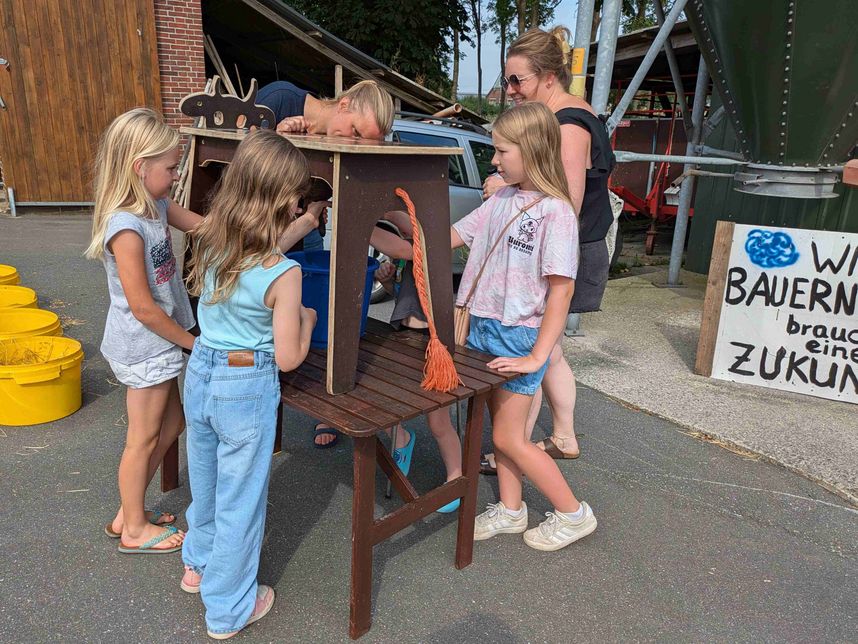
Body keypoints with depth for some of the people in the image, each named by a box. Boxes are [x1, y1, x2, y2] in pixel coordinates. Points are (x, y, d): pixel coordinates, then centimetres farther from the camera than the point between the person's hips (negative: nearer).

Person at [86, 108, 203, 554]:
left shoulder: (156, 205, 1)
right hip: (144, 347, -9)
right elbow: (143, 308, -24)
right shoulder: (126, 228, -26)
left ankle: (129, 512, 37)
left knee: (171, 425, 20)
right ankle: (135, 530, 30)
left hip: (155, 344, 9)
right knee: (144, 438, 8)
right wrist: (193, 342, -14)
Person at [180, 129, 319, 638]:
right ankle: (229, 610, 32)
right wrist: (308, 318, 1)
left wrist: (305, 221, 22)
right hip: (247, 389, -6)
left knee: (206, 478, 27)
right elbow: (288, 358, -18)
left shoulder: (209, 243, -6)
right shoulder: (283, 274, -24)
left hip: (200, 372, 7)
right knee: (240, 497, 12)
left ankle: (199, 564, 52)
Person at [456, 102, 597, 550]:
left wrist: (536, 358, -18)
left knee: (508, 438, 1)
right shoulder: (500, 200, 7)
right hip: (482, 327, 7)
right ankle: (510, 510, 34)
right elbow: (447, 239, 8)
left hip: (519, 335, -7)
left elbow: (561, 290, -17)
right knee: (499, 427, 16)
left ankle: (573, 514, 20)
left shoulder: (555, 212, -15)